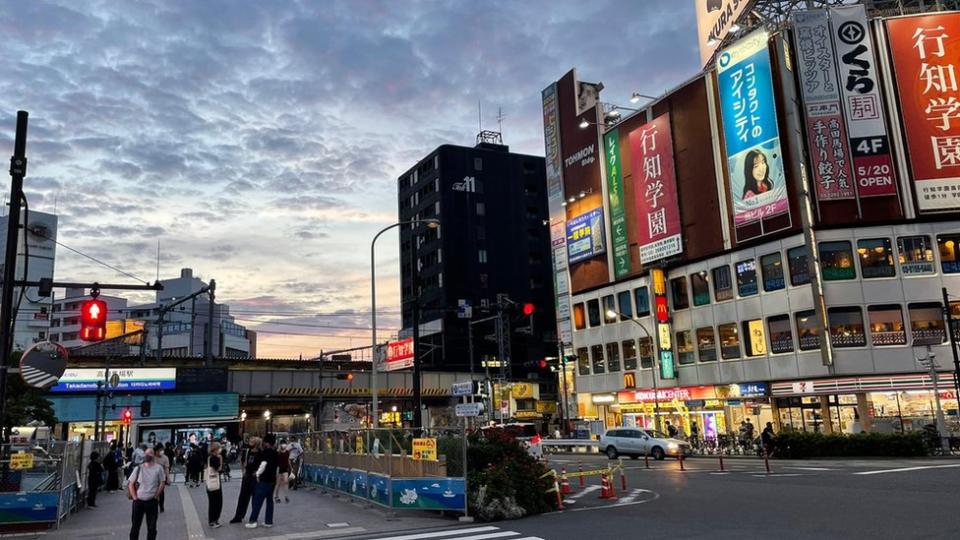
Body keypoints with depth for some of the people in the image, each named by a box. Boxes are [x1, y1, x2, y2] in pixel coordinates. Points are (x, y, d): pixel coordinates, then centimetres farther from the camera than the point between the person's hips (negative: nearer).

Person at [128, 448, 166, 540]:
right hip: (138, 501, 1)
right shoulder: (138, 468, 1)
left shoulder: (158, 468, -3)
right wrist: (134, 497, -4)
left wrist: (155, 496, -7)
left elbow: (161, 483, 0)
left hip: (152, 502, -1)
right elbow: (131, 484, 3)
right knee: (135, 526, 8)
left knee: (152, 527, 4)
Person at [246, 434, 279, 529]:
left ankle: (252, 521, -1)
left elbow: (263, 464, -23)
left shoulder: (266, 452, -12)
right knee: (270, 501, 11)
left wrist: (258, 474, -11)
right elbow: (278, 466, 17)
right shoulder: (276, 453, 11)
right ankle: (268, 521, 13)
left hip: (264, 480, -7)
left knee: (257, 501, -2)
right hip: (272, 480, 8)